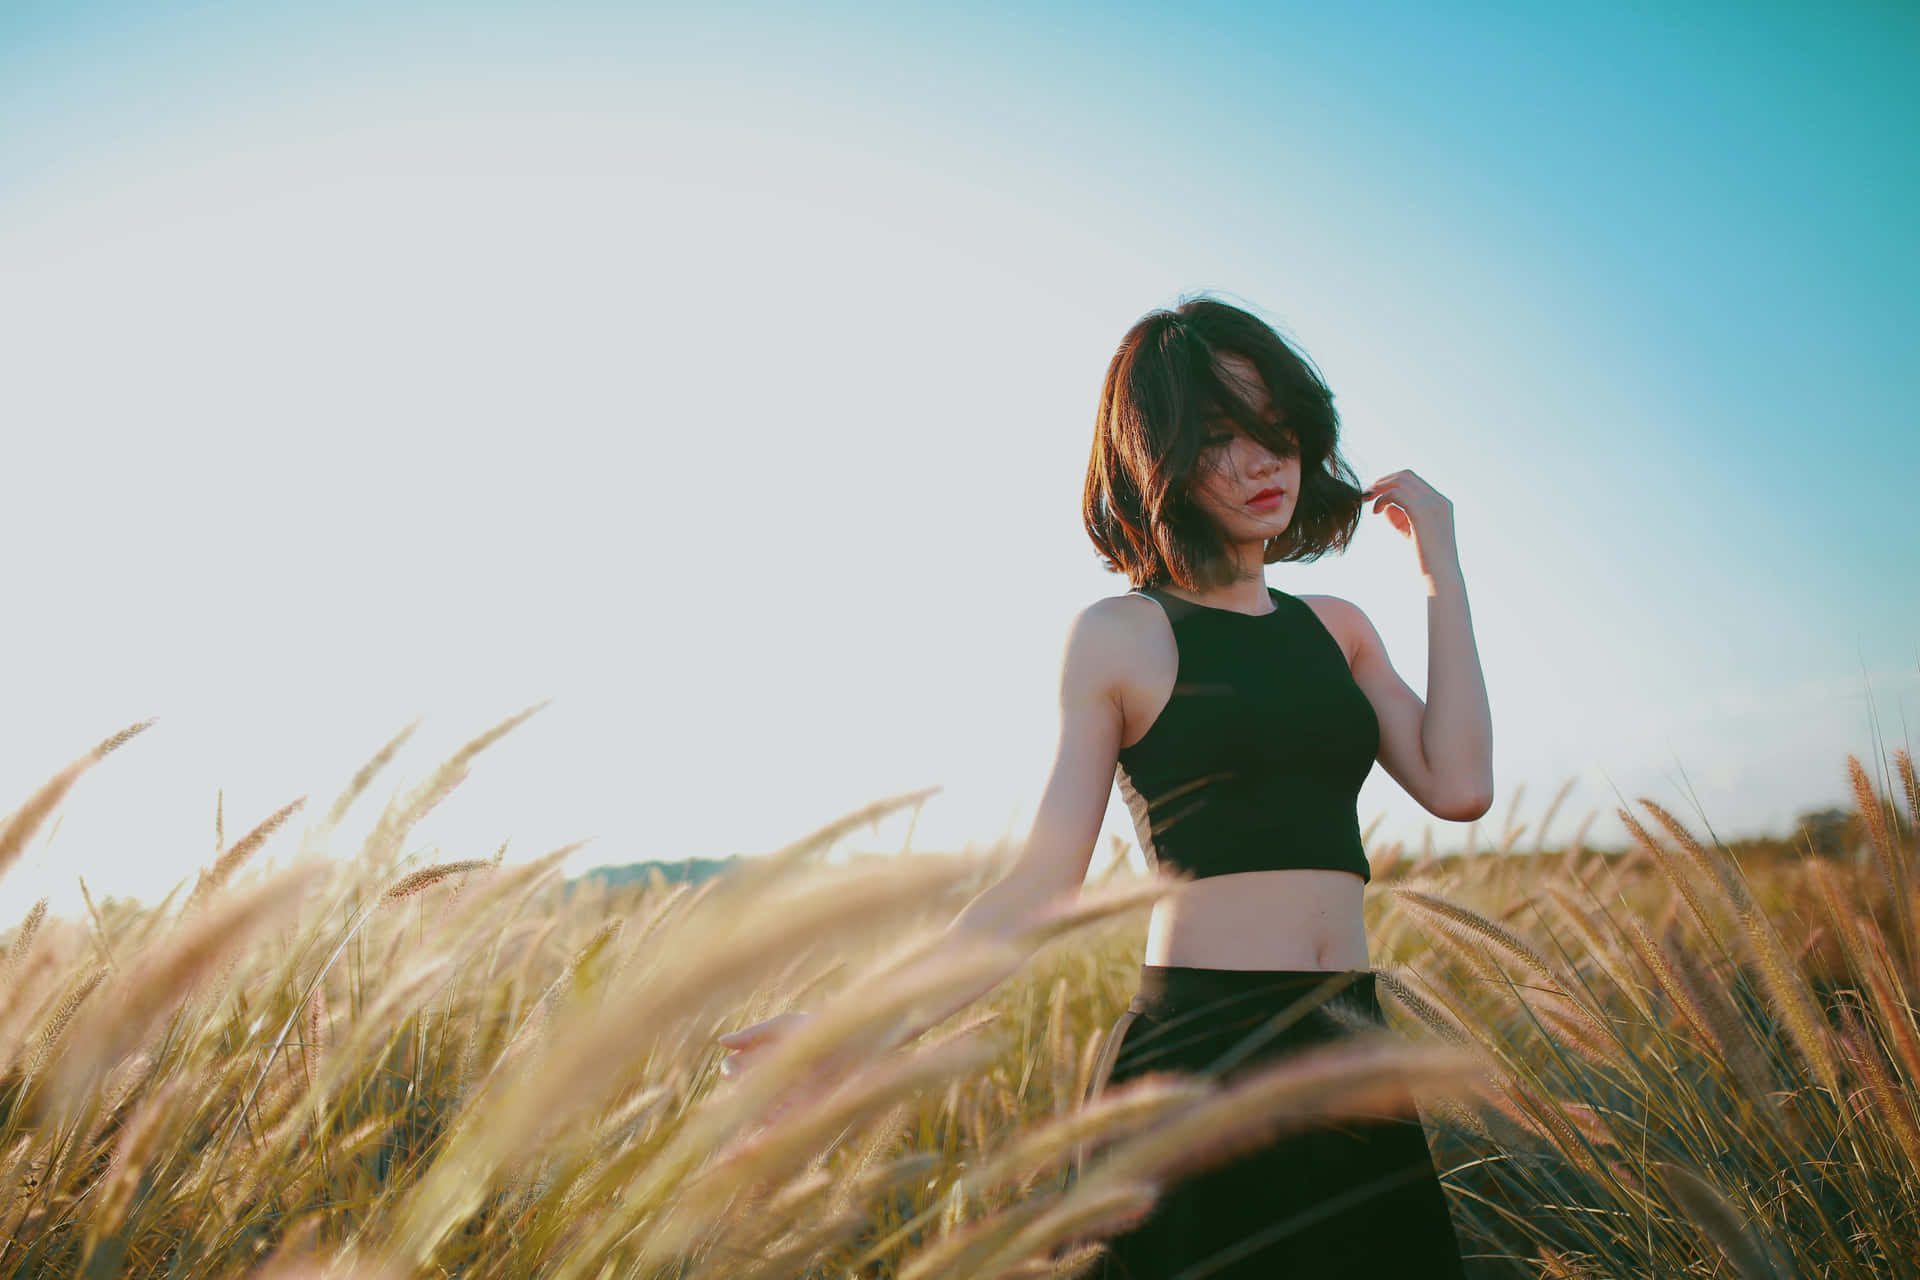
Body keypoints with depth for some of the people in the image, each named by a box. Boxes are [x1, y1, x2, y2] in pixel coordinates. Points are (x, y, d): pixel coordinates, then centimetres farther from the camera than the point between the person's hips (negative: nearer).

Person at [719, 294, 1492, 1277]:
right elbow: (1041, 883, -7)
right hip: (1195, 1054, -5)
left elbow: (1458, 788, -1)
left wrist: (1442, 573, 4)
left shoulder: (1337, 630, 13)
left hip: (1348, 1053, 5)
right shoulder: (1120, 635, -3)